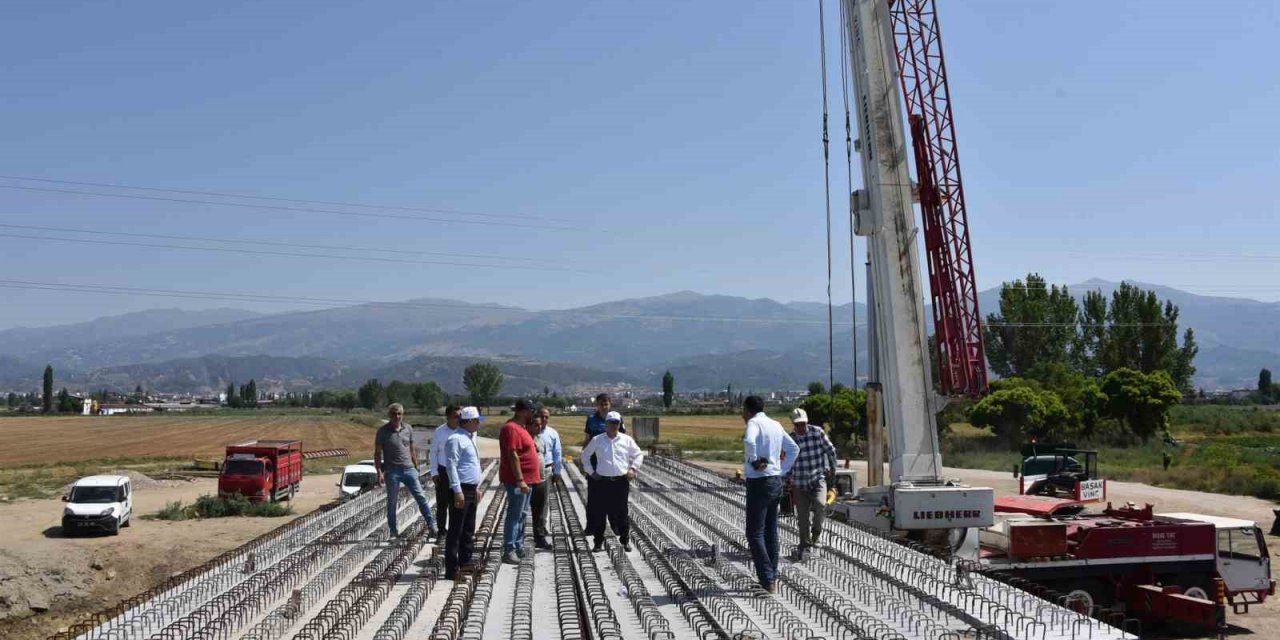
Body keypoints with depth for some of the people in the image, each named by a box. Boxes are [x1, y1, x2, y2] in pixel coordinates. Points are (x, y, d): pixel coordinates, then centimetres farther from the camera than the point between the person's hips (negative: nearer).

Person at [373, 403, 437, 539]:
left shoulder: (408, 428, 7)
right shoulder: (383, 431, -3)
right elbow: (377, 453, -2)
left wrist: (416, 468, 14)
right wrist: (379, 472, -11)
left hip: (409, 469, 3)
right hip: (392, 471, -3)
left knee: (421, 497, -2)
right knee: (391, 502, 6)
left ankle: (432, 525, 1)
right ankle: (393, 531, 17)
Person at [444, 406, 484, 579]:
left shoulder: (470, 438, 16)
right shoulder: (456, 439, -15)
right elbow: (451, 466, -20)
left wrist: (477, 487, 20)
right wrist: (458, 491, -23)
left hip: (471, 490, 10)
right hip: (460, 490, -10)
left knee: (469, 530, 16)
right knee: (456, 531, -6)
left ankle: (465, 562, 26)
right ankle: (452, 570, -2)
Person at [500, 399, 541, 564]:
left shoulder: (520, 427, 15)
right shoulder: (511, 428, -18)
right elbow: (512, 456, -23)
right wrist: (520, 480, -26)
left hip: (525, 480, 11)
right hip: (517, 481, -11)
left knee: (521, 515, 16)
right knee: (515, 515, -9)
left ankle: (519, 547, 24)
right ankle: (509, 551, -7)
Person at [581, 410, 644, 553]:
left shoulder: (627, 440, 3)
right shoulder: (597, 440, 1)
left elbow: (638, 455, 14)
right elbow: (585, 455, 12)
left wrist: (632, 469, 3)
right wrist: (591, 472, 6)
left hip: (621, 481, 0)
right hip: (602, 481, 0)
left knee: (621, 512, 5)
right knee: (599, 512, 3)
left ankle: (625, 540, 19)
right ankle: (599, 542, 15)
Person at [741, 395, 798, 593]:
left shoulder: (754, 423, -11)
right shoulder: (775, 424, 13)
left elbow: (749, 441, -33)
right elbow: (794, 448, 21)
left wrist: (754, 461, -19)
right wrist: (782, 471, 16)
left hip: (759, 482, -8)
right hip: (776, 481, 8)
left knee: (755, 534, -5)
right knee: (770, 531, 15)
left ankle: (768, 581, -10)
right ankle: (772, 577, 21)